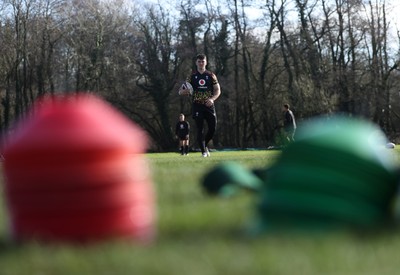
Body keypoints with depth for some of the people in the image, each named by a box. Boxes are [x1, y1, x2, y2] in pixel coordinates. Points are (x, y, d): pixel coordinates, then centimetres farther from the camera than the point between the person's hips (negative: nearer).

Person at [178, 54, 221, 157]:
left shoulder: (211, 75, 9)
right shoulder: (192, 76, 7)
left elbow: (218, 90, 8)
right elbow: (181, 91, 7)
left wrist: (212, 99, -11)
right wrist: (185, 91, -18)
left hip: (209, 105, 1)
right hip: (197, 106, -1)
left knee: (213, 128, -3)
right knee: (200, 129, -7)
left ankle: (205, 145, 22)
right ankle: (203, 151, -2)